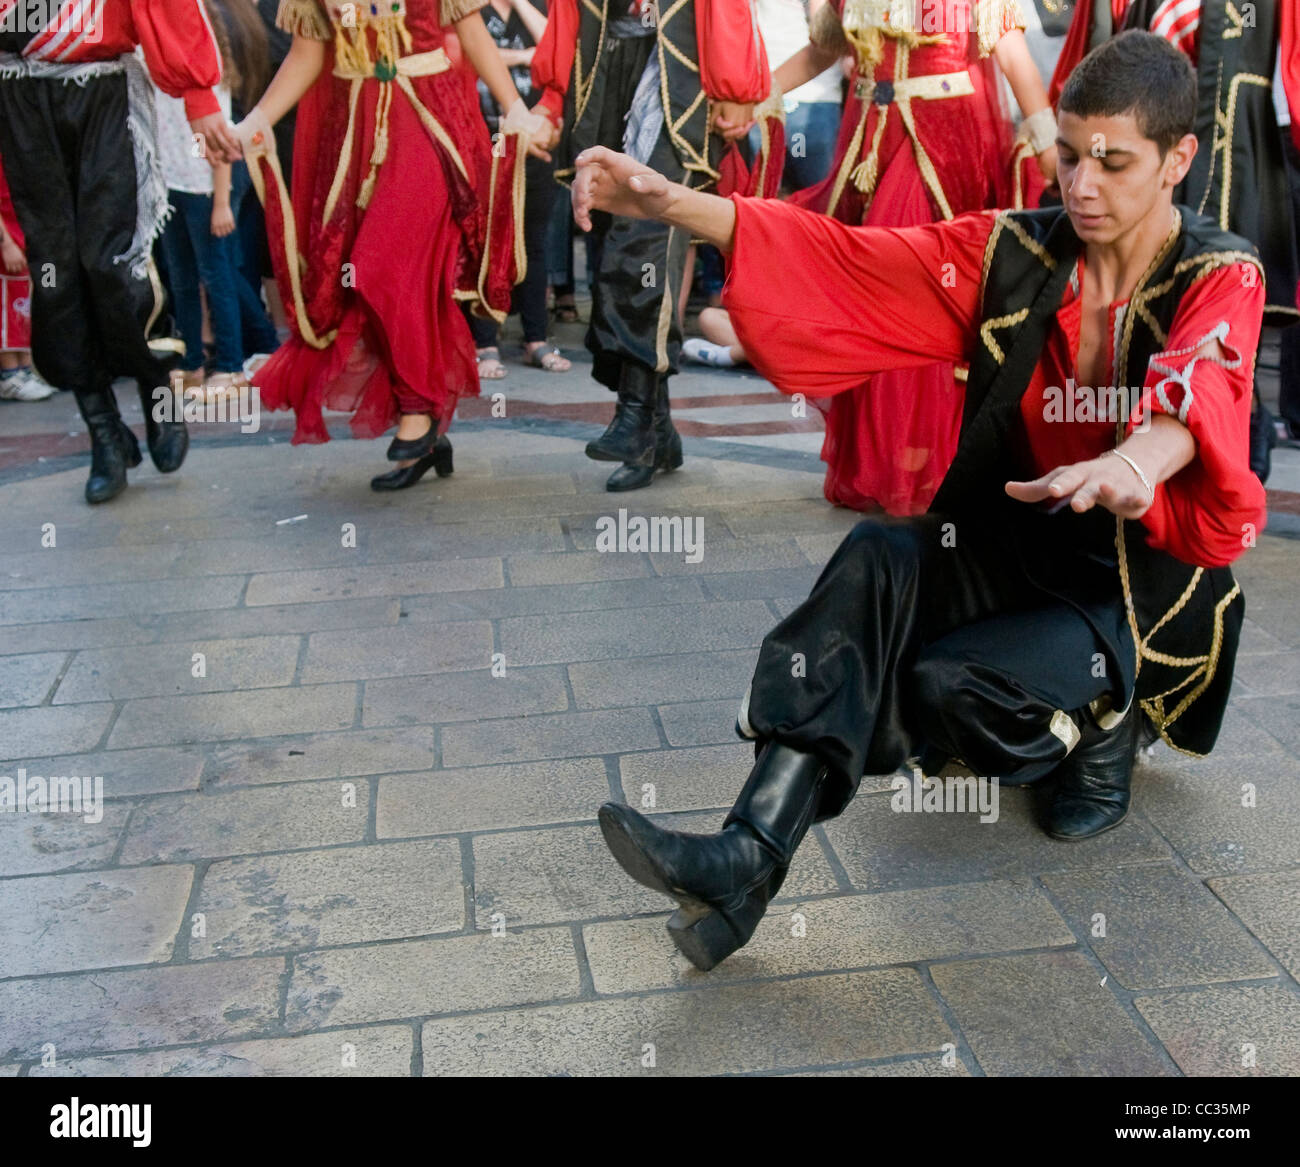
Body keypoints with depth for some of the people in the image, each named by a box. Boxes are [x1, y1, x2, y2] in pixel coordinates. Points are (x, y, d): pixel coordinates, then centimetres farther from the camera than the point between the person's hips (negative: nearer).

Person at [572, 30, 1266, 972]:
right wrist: (673, 204, -25)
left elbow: (1202, 386, -32)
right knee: (879, 559, -29)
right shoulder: (1015, 254, 0)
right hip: (1017, 547, 4)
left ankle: (1105, 718, 4)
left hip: (1152, 582, -3)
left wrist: (1138, 459, -58)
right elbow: (846, 260, -11)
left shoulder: (1221, 277, -9)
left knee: (949, 683, -29)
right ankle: (751, 856, -35)